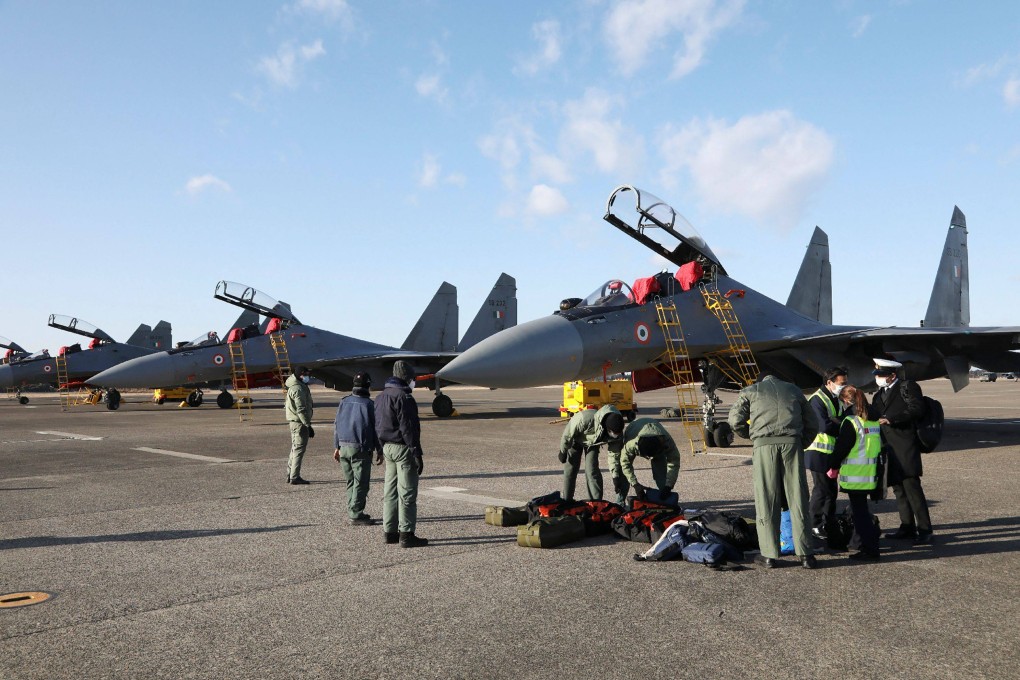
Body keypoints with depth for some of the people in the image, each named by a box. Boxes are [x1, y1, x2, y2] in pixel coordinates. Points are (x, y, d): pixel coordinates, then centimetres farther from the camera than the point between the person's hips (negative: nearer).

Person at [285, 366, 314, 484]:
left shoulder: (301, 386, 16)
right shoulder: (298, 389, -16)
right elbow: (301, 410, -22)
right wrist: (308, 425, -21)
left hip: (295, 422, 11)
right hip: (299, 422, -11)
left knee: (295, 449, 16)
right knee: (299, 449, -8)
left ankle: (290, 475, 23)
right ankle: (294, 477, -6)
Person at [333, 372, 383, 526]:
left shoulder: (344, 402, 7)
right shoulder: (368, 404, -9)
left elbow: (336, 425, 11)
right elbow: (375, 428, -7)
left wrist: (337, 447, 19)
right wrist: (379, 450, 0)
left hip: (344, 447, 6)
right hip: (361, 448, -6)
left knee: (351, 482, 14)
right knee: (361, 483, 0)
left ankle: (353, 512, 18)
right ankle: (356, 514, -1)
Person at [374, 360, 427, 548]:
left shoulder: (381, 396, 14)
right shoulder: (403, 397, -16)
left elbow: (378, 425, 18)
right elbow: (409, 428, -19)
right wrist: (417, 453, -16)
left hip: (387, 447, 9)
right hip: (403, 448, -9)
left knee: (390, 491, 13)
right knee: (407, 493, -4)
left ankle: (389, 532, 18)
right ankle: (406, 534, -2)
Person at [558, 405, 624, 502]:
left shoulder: (617, 433, -31)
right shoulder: (585, 418, -46)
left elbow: (614, 454, -15)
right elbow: (568, 433, -27)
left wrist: (615, 477, -12)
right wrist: (563, 451, -14)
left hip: (592, 443, 2)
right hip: (575, 440, -2)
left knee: (592, 472, -9)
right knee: (570, 470, -1)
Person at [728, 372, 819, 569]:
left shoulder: (750, 391, 19)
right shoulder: (793, 390, 26)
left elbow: (735, 420, 7)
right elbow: (811, 423, 22)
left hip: (764, 444, -2)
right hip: (792, 442, 2)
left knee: (766, 500, 3)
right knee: (798, 498, 6)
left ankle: (769, 555, 6)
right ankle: (804, 553, 8)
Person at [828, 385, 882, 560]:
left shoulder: (851, 422, -16)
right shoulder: (874, 421, 8)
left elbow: (841, 447, -14)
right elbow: (879, 445, 16)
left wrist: (833, 467, 1)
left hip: (854, 475, -8)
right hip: (870, 473, 8)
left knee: (859, 509, -3)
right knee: (860, 507, 21)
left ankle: (869, 549, -4)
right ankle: (859, 540, 33)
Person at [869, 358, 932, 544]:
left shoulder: (908, 387, -2)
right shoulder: (879, 395, 21)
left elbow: (917, 409, -14)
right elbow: (874, 417, 20)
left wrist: (891, 419, -18)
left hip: (905, 448, -8)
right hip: (888, 448, 8)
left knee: (912, 487, -10)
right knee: (898, 489, 11)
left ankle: (924, 529, -4)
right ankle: (907, 527, 18)